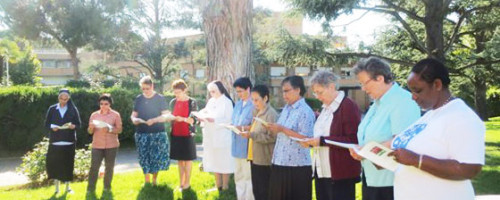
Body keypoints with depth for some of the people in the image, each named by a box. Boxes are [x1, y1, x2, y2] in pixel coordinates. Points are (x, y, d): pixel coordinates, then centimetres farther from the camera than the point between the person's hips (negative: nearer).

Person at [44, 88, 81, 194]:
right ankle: (57, 185, 12)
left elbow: (78, 124, 4)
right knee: (54, 162, -3)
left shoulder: (73, 109, 4)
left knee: (68, 163, 3)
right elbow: (46, 123, 6)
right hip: (55, 141, 0)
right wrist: (52, 127, -14)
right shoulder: (52, 109, 6)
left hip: (68, 141, 0)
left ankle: (67, 186, 17)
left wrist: (73, 126, -18)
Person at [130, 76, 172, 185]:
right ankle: (147, 180, 17)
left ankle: (155, 179, 16)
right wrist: (134, 119, -11)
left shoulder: (160, 98, 0)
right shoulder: (138, 99, 9)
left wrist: (154, 120, -21)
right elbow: (133, 114, 13)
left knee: (157, 156, -4)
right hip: (141, 134, 2)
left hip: (157, 133, -2)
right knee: (144, 157, 4)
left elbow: (166, 115, -5)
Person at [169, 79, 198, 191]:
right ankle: (181, 182, 20)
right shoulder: (173, 102, 6)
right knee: (179, 159, 11)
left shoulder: (192, 102, -6)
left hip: (188, 134, -4)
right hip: (176, 134, 4)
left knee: (188, 159, 5)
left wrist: (183, 119, -25)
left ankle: (187, 183, 14)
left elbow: (193, 120, -10)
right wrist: (170, 118, -2)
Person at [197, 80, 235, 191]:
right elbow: (205, 113, 14)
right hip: (211, 136, 7)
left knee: (224, 162, -1)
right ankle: (218, 186, 22)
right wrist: (203, 118, -8)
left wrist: (214, 120, -21)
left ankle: (225, 187, 7)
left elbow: (228, 120, -13)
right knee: (214, 161, 12)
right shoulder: (211, 101, 14)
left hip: (222, 137, -7)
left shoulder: (227, 102, -6)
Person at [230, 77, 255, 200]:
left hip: (247, 146, -8)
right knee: (238, 175, 15)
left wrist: (243, 128, -21)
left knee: (248, 176, 0)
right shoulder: (237, 104, 14)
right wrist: (231, 125, -2)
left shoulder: (254, 105, -13)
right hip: (237, 145, 8)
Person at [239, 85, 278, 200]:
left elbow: (272, 137, -20)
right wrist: (247, 130, 5)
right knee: (256, 190, 15)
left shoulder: (271, 114, -15)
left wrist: (251, 135, -22)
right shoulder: (257, 113, 13)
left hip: (264, 160, -9)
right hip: (255, 157, 9)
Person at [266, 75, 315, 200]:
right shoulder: (286, 108, 13)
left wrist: (283, 129, -19)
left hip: (297, 166, -8)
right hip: (280, 163, 8)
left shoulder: (305, 111, -12)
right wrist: (274, 129, 1)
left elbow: (306, 138, -19)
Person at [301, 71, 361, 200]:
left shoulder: (349, 106, -12)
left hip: (341, 174, -9)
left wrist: (322, 141, -21)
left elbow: (352, 140, -18)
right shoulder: (326, 107, 17)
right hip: (321, 171, 9)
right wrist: (311, 141, 6)